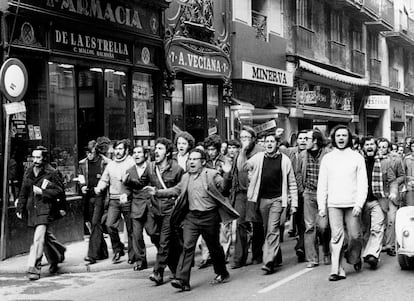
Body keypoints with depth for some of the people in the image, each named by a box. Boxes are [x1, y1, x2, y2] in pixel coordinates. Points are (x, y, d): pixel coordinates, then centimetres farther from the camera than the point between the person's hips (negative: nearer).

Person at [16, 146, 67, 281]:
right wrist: (20, 208, 15)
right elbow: (23, 192, 17)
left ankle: (34, 268, -14)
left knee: (38, 238, -15)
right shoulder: (28, 172, 10)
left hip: (46, 208, -6)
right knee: (45, 235, 18)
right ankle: (55, 259, 41)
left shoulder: (52, 173, -7)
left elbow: (59, 190, -7)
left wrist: (42, 192, -16)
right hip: (32, 208, 6)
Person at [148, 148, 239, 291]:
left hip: (209, 216, -4)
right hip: (191, 216, 4)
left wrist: (227, 174, -33)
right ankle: (182, 280, -11)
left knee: (214, 246, 11)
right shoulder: (186, 177, 12)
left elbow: (223, 186, -15)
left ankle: (222, 273, 32)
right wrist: (158, 192, 16)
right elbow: (176, 190, 24)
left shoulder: (212, 174, -4)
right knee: (187, 247, -7)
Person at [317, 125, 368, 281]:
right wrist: (321, 206, 4)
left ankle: (354, 257, 30)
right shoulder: (327, 158, 10)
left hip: (352, 204, 0)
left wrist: (359, 204, -9)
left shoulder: (357, 157, 6)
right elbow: (322, 185, 11)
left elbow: (363, 183, 2)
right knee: (336, 236, -6)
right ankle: (337, 270, -5)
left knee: (355, 236, 1)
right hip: (333, 204, 0)